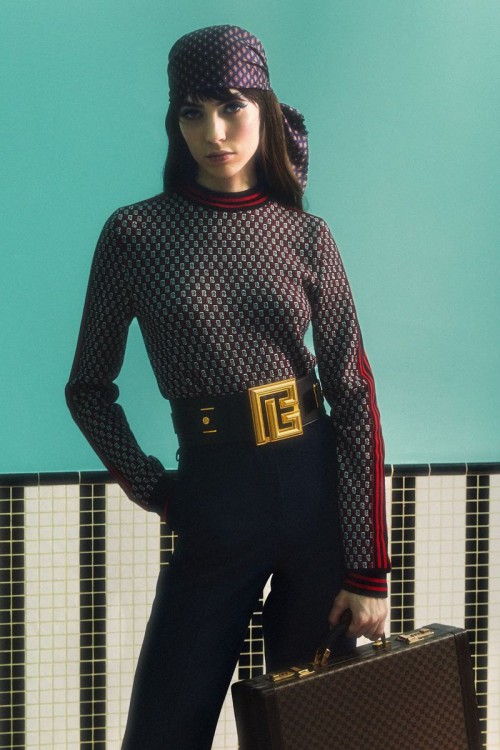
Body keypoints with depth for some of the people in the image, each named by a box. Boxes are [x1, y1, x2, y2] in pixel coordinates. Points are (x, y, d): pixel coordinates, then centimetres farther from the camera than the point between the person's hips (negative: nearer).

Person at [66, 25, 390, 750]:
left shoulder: (306, 236, 1)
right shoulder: (136, 233, -2)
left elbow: (354, 395, -2)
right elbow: (89, 387, 7)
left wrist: (370, 569, -7)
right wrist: (153, 491, -3)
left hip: (321, 492, 1)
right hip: (214, 507, -1)